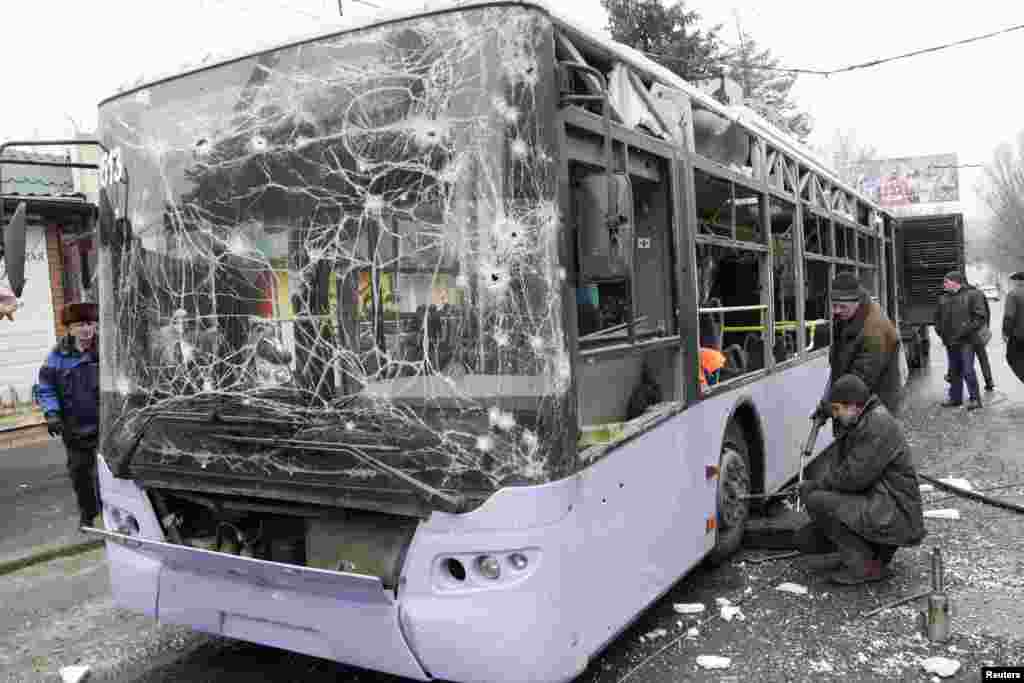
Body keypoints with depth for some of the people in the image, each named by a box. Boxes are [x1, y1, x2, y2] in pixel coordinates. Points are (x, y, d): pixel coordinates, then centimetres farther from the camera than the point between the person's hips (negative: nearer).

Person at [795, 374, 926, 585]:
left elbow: (853, 477, -24)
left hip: (896, 517, -10)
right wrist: (816, 484, -5)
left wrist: (813, 485, -12)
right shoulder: (857, 426, 14)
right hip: (876, 508, 10)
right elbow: (837, 470, 14)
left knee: (817, 501, -25)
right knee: (805, 538, 5)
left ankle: (866, 565, -12)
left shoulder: (879, 425, -19)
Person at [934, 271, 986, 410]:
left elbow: (979, 317, -10)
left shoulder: (973, 294, -5)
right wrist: (940, 331, 7)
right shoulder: (944, 298, 14)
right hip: (950, 341, 6)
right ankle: (955, 398, 21)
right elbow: (938, 316, 23)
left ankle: (975, 399, 2)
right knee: (954, 371, 12)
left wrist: (965, 331, -16)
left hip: (966, 341, -6)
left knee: (968, 370, -8)